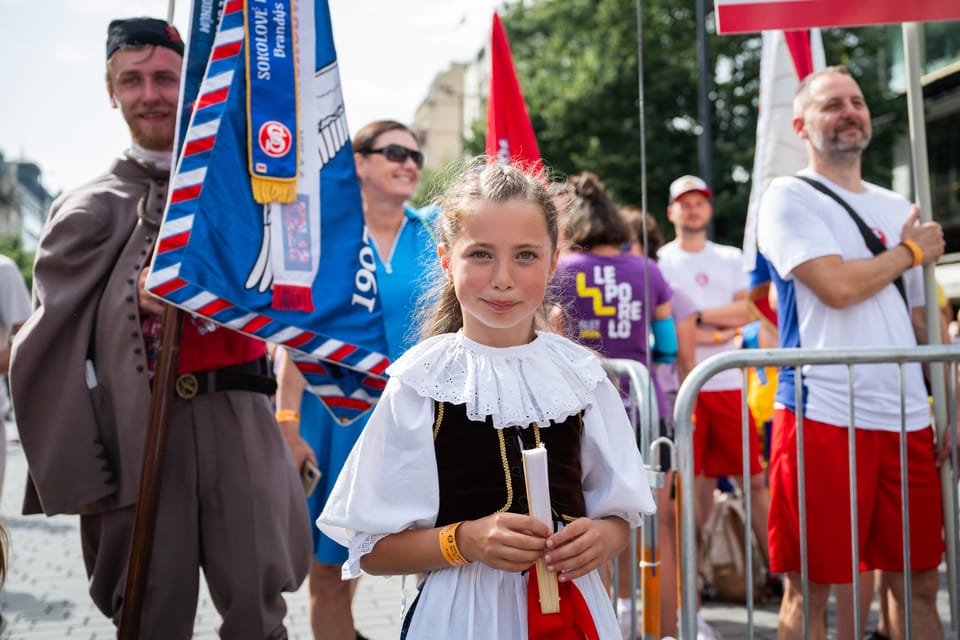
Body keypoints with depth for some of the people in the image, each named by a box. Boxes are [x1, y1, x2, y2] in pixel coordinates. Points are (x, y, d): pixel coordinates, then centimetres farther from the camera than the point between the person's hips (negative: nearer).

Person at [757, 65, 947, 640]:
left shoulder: (898, 208, 18)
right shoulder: (789, 198, -2)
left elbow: (919, 321, 19)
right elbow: (837, 286, -17)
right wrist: (911, 251, 0)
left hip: (907, 420, 6)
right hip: (823, 416, -6)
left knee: (917, 583, 12)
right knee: (810, 588, 2)